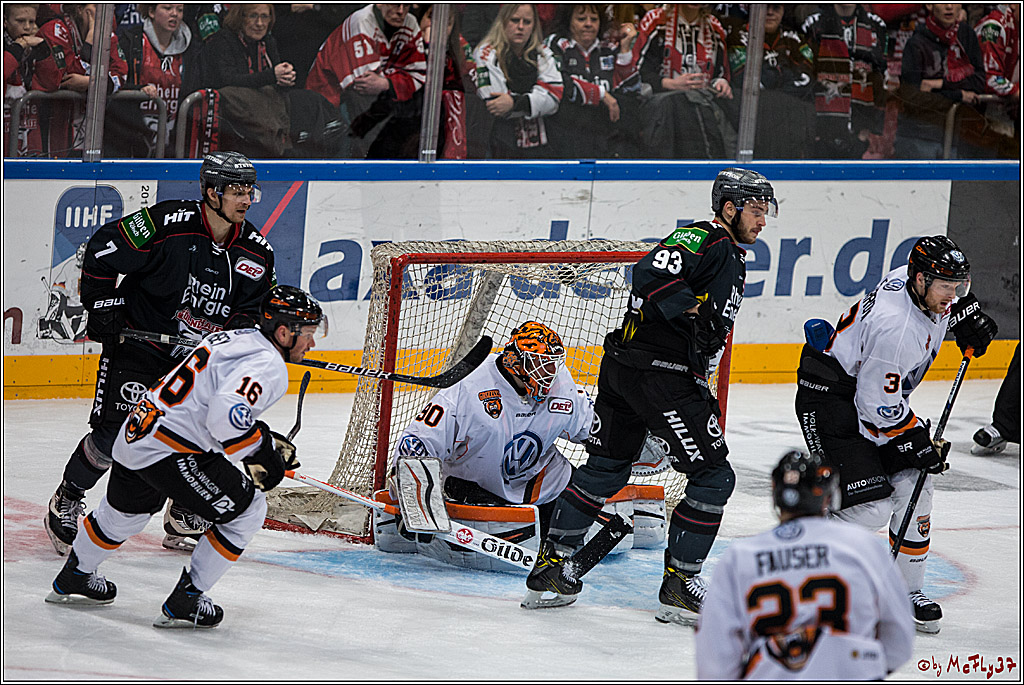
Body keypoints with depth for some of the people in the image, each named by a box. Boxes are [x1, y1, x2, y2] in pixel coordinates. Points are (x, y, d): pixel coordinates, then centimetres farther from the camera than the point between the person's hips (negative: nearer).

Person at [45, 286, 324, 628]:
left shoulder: (237, 338, 15)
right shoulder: (268, 365, -15)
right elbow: (225, 414, -30)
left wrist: (268, 440, 19)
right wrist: (264, 451, -16)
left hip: (135, 433, 10)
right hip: (171, 451, -10)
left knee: (127, 510, 34)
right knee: (247, 509, 1)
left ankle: (74, 579, 55)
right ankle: (184, 603, 5)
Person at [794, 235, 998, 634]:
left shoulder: (924, 285, -7)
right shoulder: (896, 328, -32)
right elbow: (879, 410, -26)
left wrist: (966, 315, 8)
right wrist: (919, 444, -18)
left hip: (877, 395, 10)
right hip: (829, 397, -10)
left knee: (913, 485, 3)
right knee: (871, 505, -18)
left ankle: (908, 593, 14)